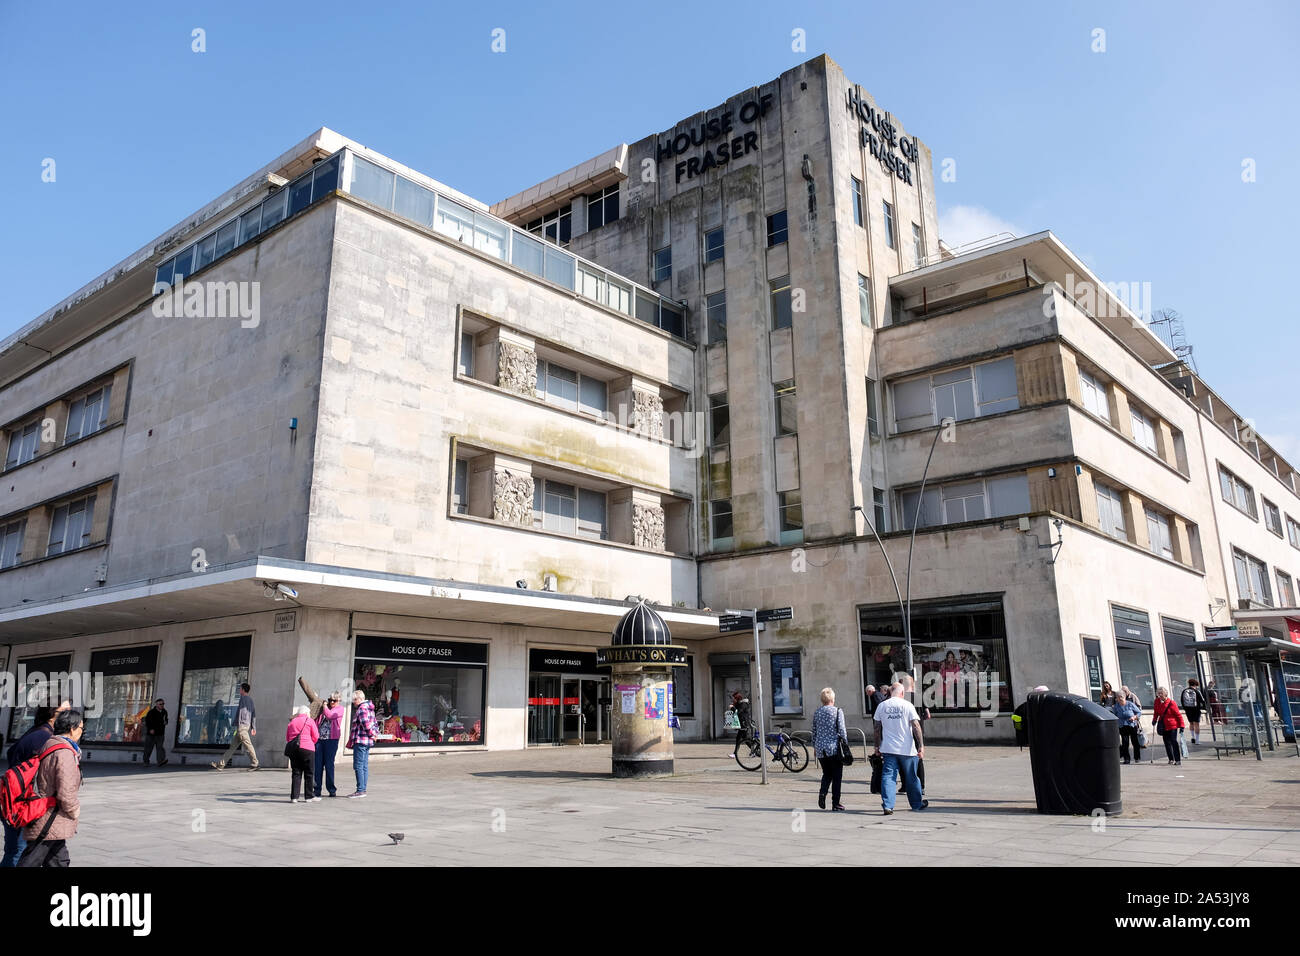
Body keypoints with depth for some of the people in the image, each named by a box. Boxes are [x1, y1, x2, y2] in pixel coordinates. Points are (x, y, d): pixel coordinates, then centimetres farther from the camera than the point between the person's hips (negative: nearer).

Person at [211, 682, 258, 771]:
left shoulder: (243, 698, -5)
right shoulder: (250, 700, 21)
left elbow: (241, 711, -14)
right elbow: (254, 714, 20)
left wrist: (238, 724, -17)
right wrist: (253, 728, 20)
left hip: (241, 725, -9)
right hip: (247, 725, 9)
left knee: (247, 745, -10)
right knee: (233, 746, 9)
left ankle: (255, 763, -12)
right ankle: (220, 764, 11)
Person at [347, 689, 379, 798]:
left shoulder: (362, 709, -13)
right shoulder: (369, 709, 19)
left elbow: (366, 724, -24)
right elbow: (375, 724, 23)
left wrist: (372, 734, -11)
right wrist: (375, 732, 11)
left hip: (361, 741, -10)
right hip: (368, 741, 10)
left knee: (358, 766, -7)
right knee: (364, 766, 11)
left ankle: (360, 790, -8)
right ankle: (363, 789, 14)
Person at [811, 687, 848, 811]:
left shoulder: (817, 713, 7)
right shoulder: (837, 711, -5)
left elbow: (814, 731, 12)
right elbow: (842, 730, -9)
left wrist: (815, 746, 21)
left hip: (821, 749, 4)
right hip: (834, 748, -4)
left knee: (826, 774, 18)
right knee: (837, 776, 6)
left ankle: (822, 793, -5)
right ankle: (835, 803, 7)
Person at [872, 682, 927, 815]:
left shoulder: (881, 706, 3)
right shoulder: (907, 705, -5)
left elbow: (877, 728, 8)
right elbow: (916, 726, -10)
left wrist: (877, 746, 17)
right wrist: (921, 746, -8)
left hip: (888, 748, 2)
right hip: (907, 749, -1)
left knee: (888, 776, 1)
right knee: (911, 777, 13)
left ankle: (887, 805, -11)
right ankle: (917, 804, 28)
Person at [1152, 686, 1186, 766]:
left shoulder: (1171, 703, -15)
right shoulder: (1157, 702, 1)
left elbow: (1178, 715, -11)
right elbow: (1156, 712, 18)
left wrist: (1181, 725, -12)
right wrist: (1154, 719, 6)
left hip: (1172, 726, -6)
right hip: (1163, 726, 6)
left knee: (1174, 742, -9)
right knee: (1167, 742, 10)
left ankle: (1178, 760, -7)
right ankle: (1171, 759, 21)